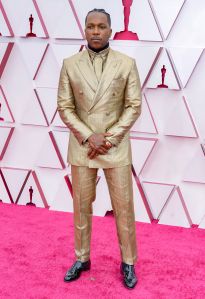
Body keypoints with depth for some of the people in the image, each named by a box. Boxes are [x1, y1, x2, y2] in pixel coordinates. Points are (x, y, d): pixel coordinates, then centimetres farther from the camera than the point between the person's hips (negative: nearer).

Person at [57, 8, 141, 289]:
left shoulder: (127, 63, -3)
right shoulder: (70, 64, -1)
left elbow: (134, 106, -4)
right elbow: (64, 107, -1)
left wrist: (109, 139, -12)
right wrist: (88, 137, -12)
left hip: (117, 147, -1)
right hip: (81, 147, 1)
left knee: (124, 207, 6)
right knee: (81, 206, 11)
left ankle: (128, 262, 24)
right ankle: (82, 258, 29)